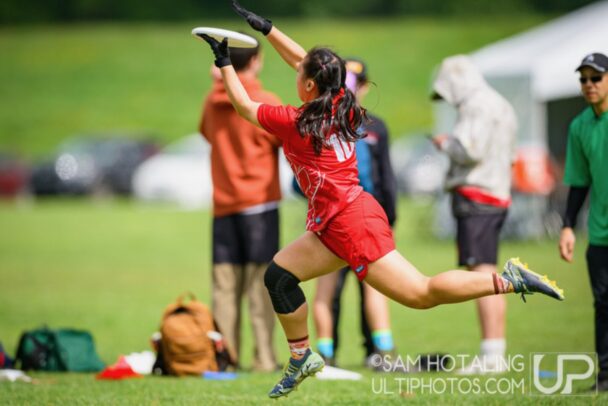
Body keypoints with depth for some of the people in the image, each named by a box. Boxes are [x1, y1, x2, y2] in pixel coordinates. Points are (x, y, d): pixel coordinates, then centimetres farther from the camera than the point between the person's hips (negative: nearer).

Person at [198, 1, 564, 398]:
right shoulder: (338, 105, 5)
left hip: (352, 223, -9)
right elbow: (303, 60, 21)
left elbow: (244, 105, 1)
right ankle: (302, 357, 22)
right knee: (278, 275, 13)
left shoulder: (295, 123, -14)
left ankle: (509, 279, -16)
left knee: (422, 294, -12)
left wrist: (224, 63, 11)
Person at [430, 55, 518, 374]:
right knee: (489, 277, 12)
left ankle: (491, 355, -17)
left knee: (482, 274, -13)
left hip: (476, 196, -11)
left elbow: (470, 150, -20)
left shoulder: (478, 105, -9)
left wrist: (446, 144, -1)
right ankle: (497, 353, 13)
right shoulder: (501, 106, 23)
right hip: (496, 195, 11)